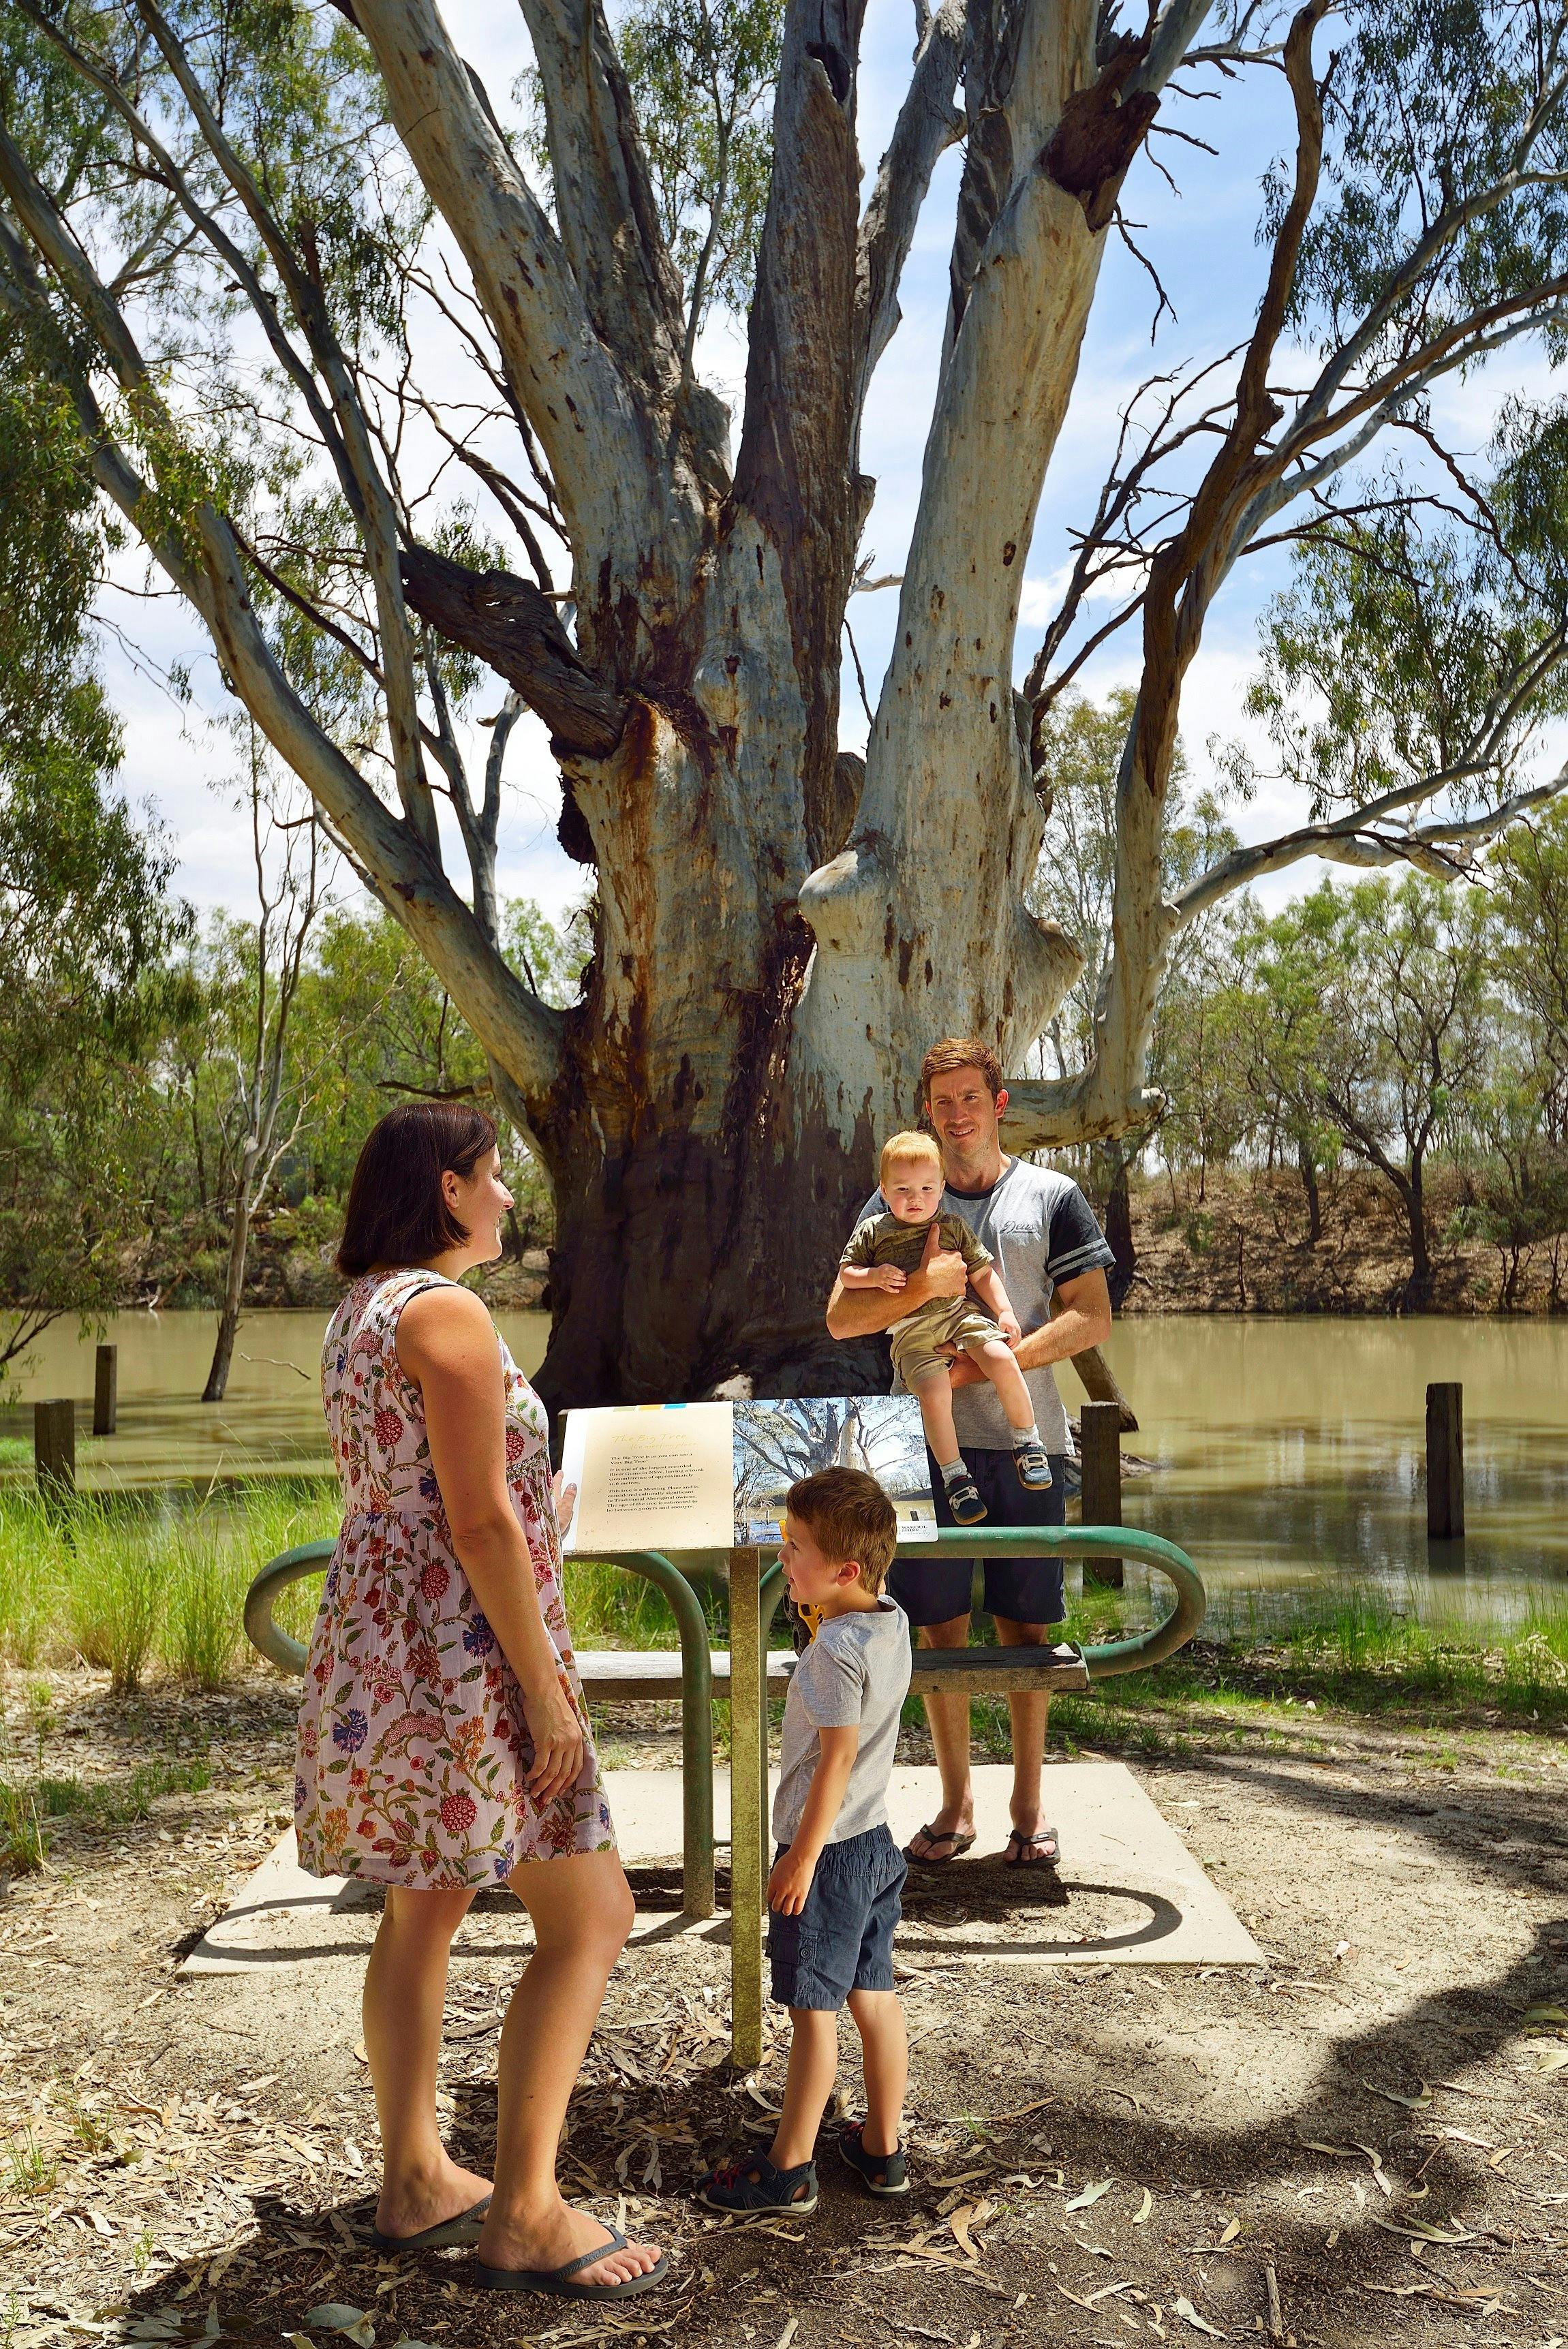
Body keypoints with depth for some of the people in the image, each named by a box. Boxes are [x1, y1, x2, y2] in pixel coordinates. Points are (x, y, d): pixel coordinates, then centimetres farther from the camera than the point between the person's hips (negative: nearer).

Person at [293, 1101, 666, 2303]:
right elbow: (482, 1523, -21)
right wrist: (544, 1694, -18)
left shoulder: (359, 1313, 13)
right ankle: (524, 2214, 6)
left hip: (382, 1642, 10)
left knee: (424, 1913, 18)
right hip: (458, 1658, -10)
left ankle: (415, 2180, 29)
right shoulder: (448, 1313, -17)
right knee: (590, 1916, -1)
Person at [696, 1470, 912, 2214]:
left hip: (827, 1848, -9)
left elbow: (836, 1760, -22)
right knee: (874, 1996, 16)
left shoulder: (835, 1650, -24)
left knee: (812, 2010, 2)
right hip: (877, 1841, 9)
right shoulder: (891, 1623, 0)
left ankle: (789, 2170, 13)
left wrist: (803, 1856, -17)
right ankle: (882, 2149, 26)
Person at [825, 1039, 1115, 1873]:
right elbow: (842, 1317, 2)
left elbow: (1092, 1317, 0)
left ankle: (1028, 1804, 17)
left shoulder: (1052, 1197, 6)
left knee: (1026, 1624, 4)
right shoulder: (898, 1203, 8)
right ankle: (956, 1803, 17)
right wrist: (925, 1284, -16)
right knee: (940, 1625, 5)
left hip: (1025, 1439, -1)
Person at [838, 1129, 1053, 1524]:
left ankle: (1027, 1443, -5)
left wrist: (1004, 1312, 2)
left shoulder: (953, 1227, 14)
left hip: (961, 1313, 2)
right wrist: (874, 1276, -7)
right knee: (934, 1392, -26)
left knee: (1002, 1359, -24)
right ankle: (955, 1476, -11)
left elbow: (982, 1272, 15)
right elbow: (846, 1273, 14)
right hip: (910, 1332, -2)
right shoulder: (871, 1231, 10)